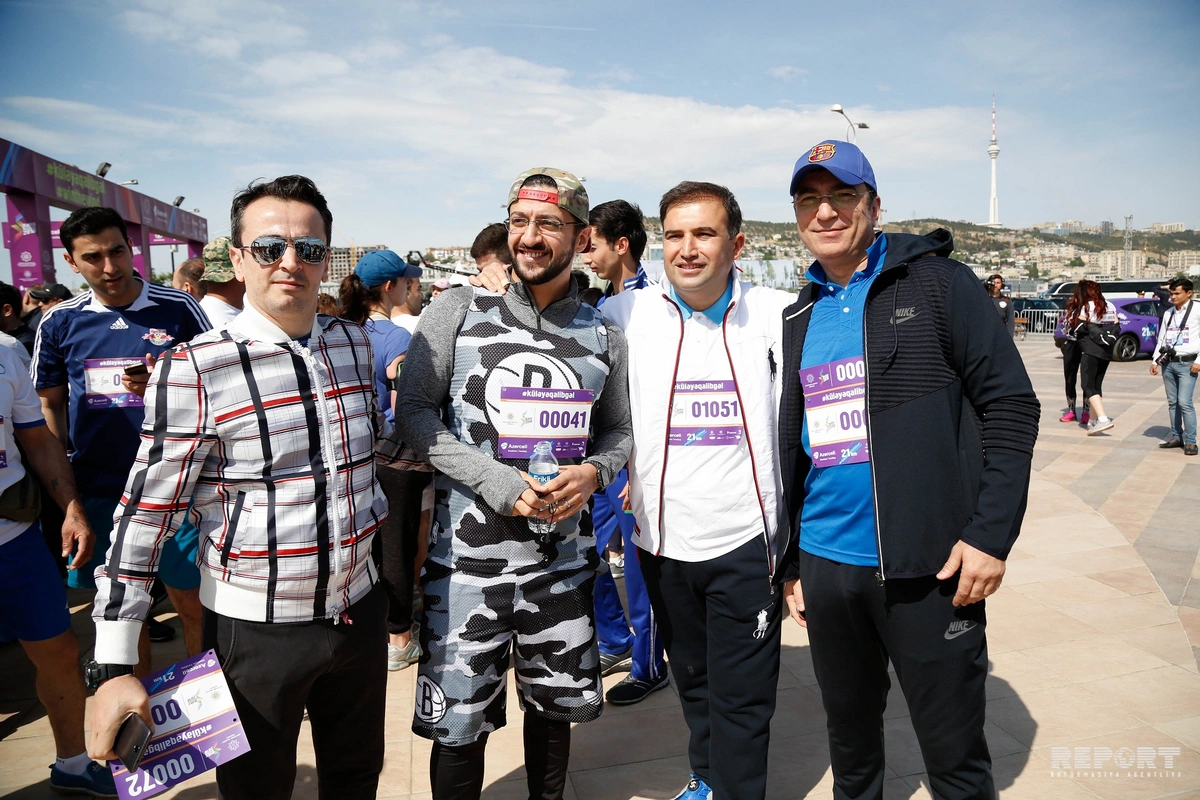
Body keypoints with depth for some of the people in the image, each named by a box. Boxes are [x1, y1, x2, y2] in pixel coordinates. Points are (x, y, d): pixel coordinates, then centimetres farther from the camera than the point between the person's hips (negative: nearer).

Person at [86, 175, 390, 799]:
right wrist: (112, 667, -13)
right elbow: (145, 515, -13)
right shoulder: (194, 370, -16)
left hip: (358, 609, 4)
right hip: (253, 628, -4)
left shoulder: (355, 344, 0)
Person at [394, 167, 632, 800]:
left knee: (556, 704, 20)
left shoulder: (602, 334, 4)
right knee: (459, 721, 8)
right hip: (468, 553, -2)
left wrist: (593, 471, -11)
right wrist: (496, 481, -18)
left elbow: (618, 429, 12)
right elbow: (413, 411, -7)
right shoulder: (459, 309, -3)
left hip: (564, 554, 3)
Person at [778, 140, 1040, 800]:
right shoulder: (797, 318, 11)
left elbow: (1011, 405, -6)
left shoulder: (937, 283, -3)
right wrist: (790, 560, 14)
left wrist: (990, 534, -14)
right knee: (849, 741, 19)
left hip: (929, 567, -4)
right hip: (825, 565, 5)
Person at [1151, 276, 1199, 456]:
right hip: (1168, 363, 6)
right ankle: (1176, 437, 16)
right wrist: (1155, 360, 10)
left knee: (1185, 402, -12)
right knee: (1172, 402, 9)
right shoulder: (1168, 313, 13)